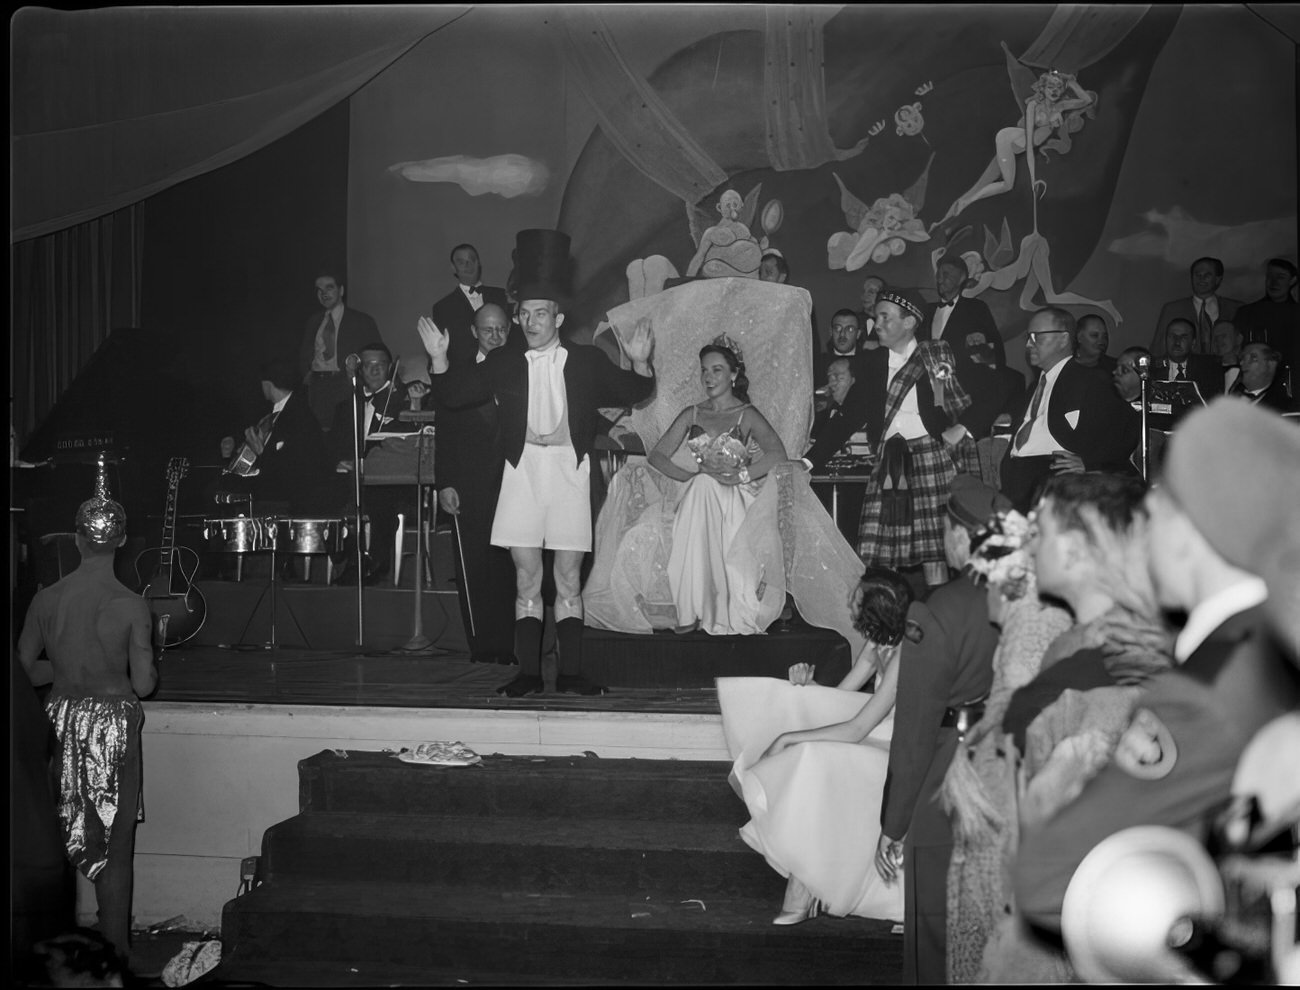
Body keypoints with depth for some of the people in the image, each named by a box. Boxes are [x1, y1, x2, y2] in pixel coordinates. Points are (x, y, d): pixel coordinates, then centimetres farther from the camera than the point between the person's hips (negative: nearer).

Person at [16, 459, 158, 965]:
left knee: (60, 834, 17)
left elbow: (25, 669, 4)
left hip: (61, 720, 3)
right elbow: (144, 684, -12)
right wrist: (148, 670, 9)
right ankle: (114, 948, 14)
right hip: (113, 722, -3)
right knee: (115, 841, 7)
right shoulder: (131, 606, -14)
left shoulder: (46, 599, -4)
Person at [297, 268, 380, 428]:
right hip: (316, 384, 4)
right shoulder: (313, 322, 19)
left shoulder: (362, 321, 5)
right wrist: (305, 374, 5)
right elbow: (303, 354, 24)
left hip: (345, 385, -4)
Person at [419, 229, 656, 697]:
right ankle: (528, 672, 7)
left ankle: (571, 672, 7)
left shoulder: (587, 361, 7)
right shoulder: (504, 363, 9)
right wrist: (439, 359, -7)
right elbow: (453, 395, 8)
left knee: (569, 577, 2)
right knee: (526, 576, 2)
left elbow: (634, 393, 6)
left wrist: (640, 363, -13)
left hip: (569, 469, -1)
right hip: (522, 469, 1)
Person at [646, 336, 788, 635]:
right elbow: (656, 455, 8)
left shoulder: (747, 415, 6)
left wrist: (738, 476, -22)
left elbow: (777, 453, -11)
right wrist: (692, 475, -9)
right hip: (698, 496, 3)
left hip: (735, 501, -2)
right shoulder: (691, 415, 18)